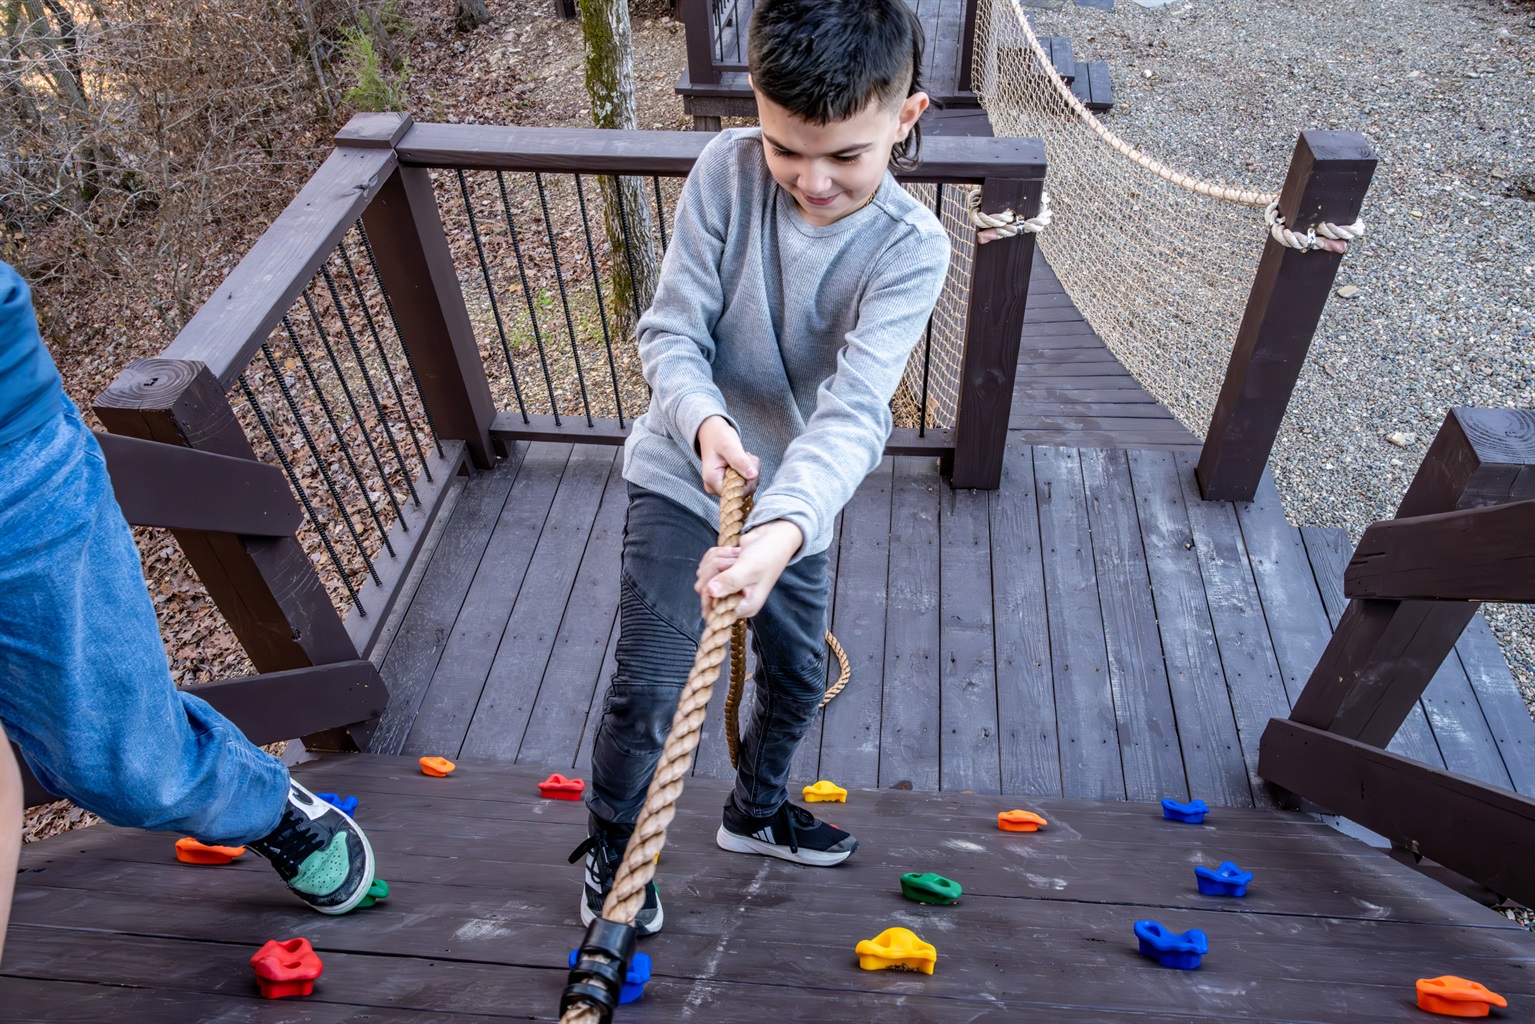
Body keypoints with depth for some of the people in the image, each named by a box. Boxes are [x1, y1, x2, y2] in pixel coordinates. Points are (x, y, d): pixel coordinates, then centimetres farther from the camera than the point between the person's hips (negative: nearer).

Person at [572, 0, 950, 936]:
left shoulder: (912, 247, -19)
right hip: (684, 476, -2)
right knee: (650, 689, -6)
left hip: (796, 503, 2)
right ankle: (611, 854, 25)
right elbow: (672, 332, -14)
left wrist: (784, 528, -48)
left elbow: (854, 410, -30)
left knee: (801, 676, 18)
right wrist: (703, 421, -35)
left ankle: (756, 811, 50)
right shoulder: (728, 170, -17)